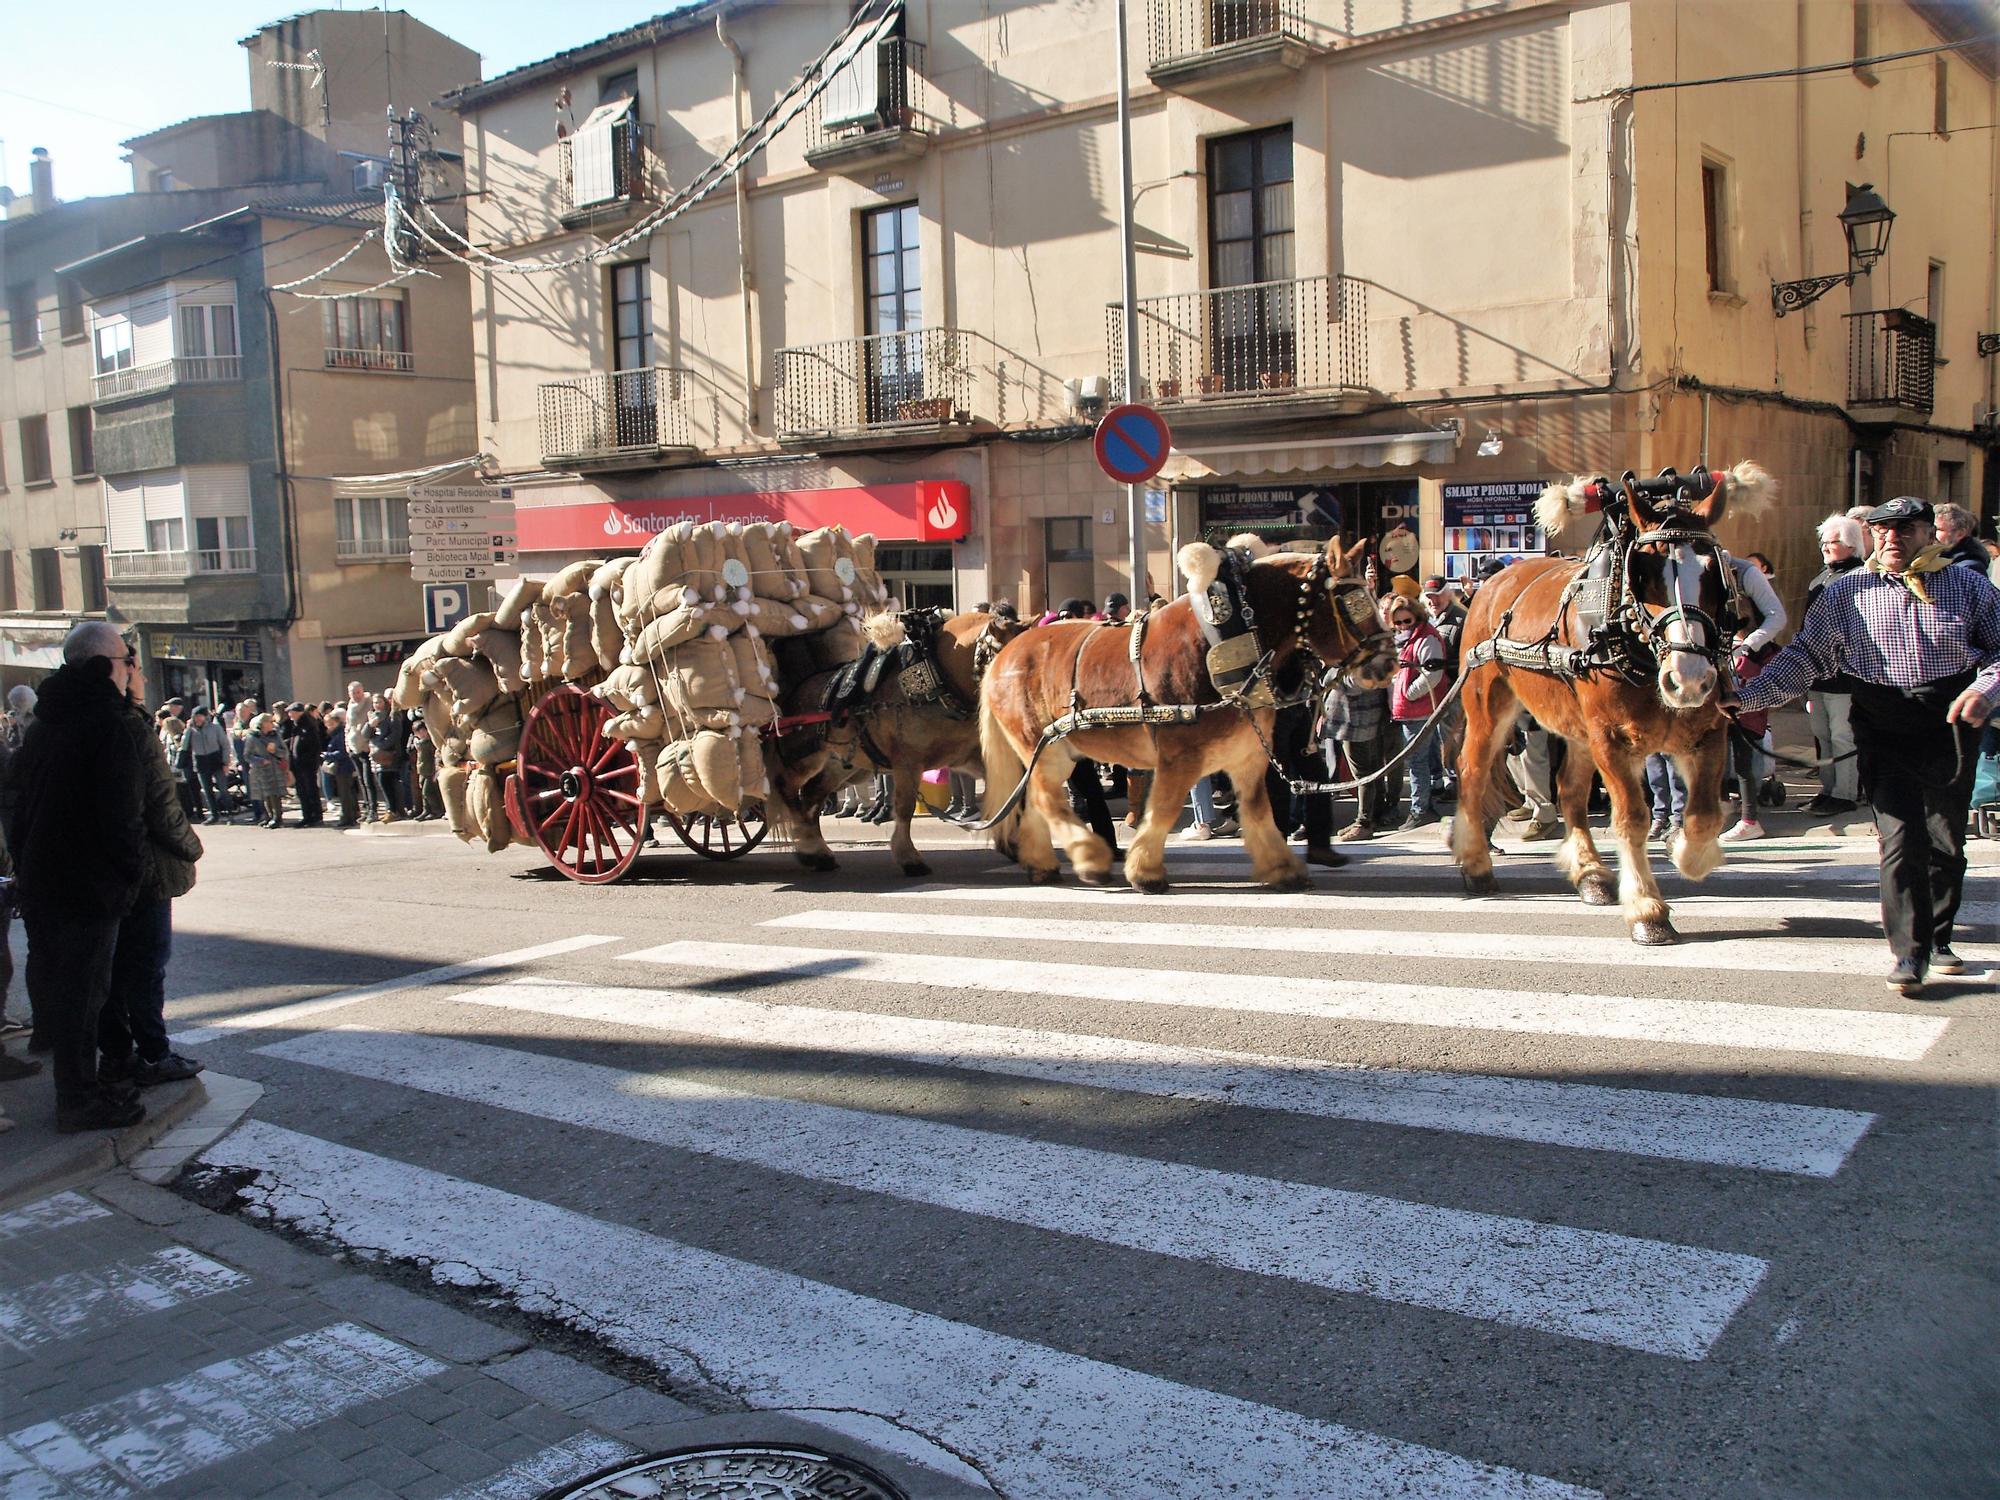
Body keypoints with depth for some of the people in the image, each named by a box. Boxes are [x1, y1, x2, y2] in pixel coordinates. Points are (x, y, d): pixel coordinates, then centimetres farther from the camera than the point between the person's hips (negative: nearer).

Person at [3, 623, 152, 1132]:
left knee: (53, 983, 16)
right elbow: (123, 815, -20)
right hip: (91, 884, -8)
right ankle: (81, 1100, 7)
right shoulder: (116, 724, -15)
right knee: (83, 989, 0)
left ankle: (77, 1084, 28)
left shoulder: (44, 723, 12)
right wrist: (132, 872, -10)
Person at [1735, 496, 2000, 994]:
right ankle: (1910, 953, -2)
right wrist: (1747, 697, -8)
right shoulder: (1846, 593, 5)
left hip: (1952, 726, 1)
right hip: (1884, 729, -1)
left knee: (1947, 841, 10)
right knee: (1900, 839, -10)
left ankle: (1938, 938, 29)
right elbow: (1804, 656, 2)